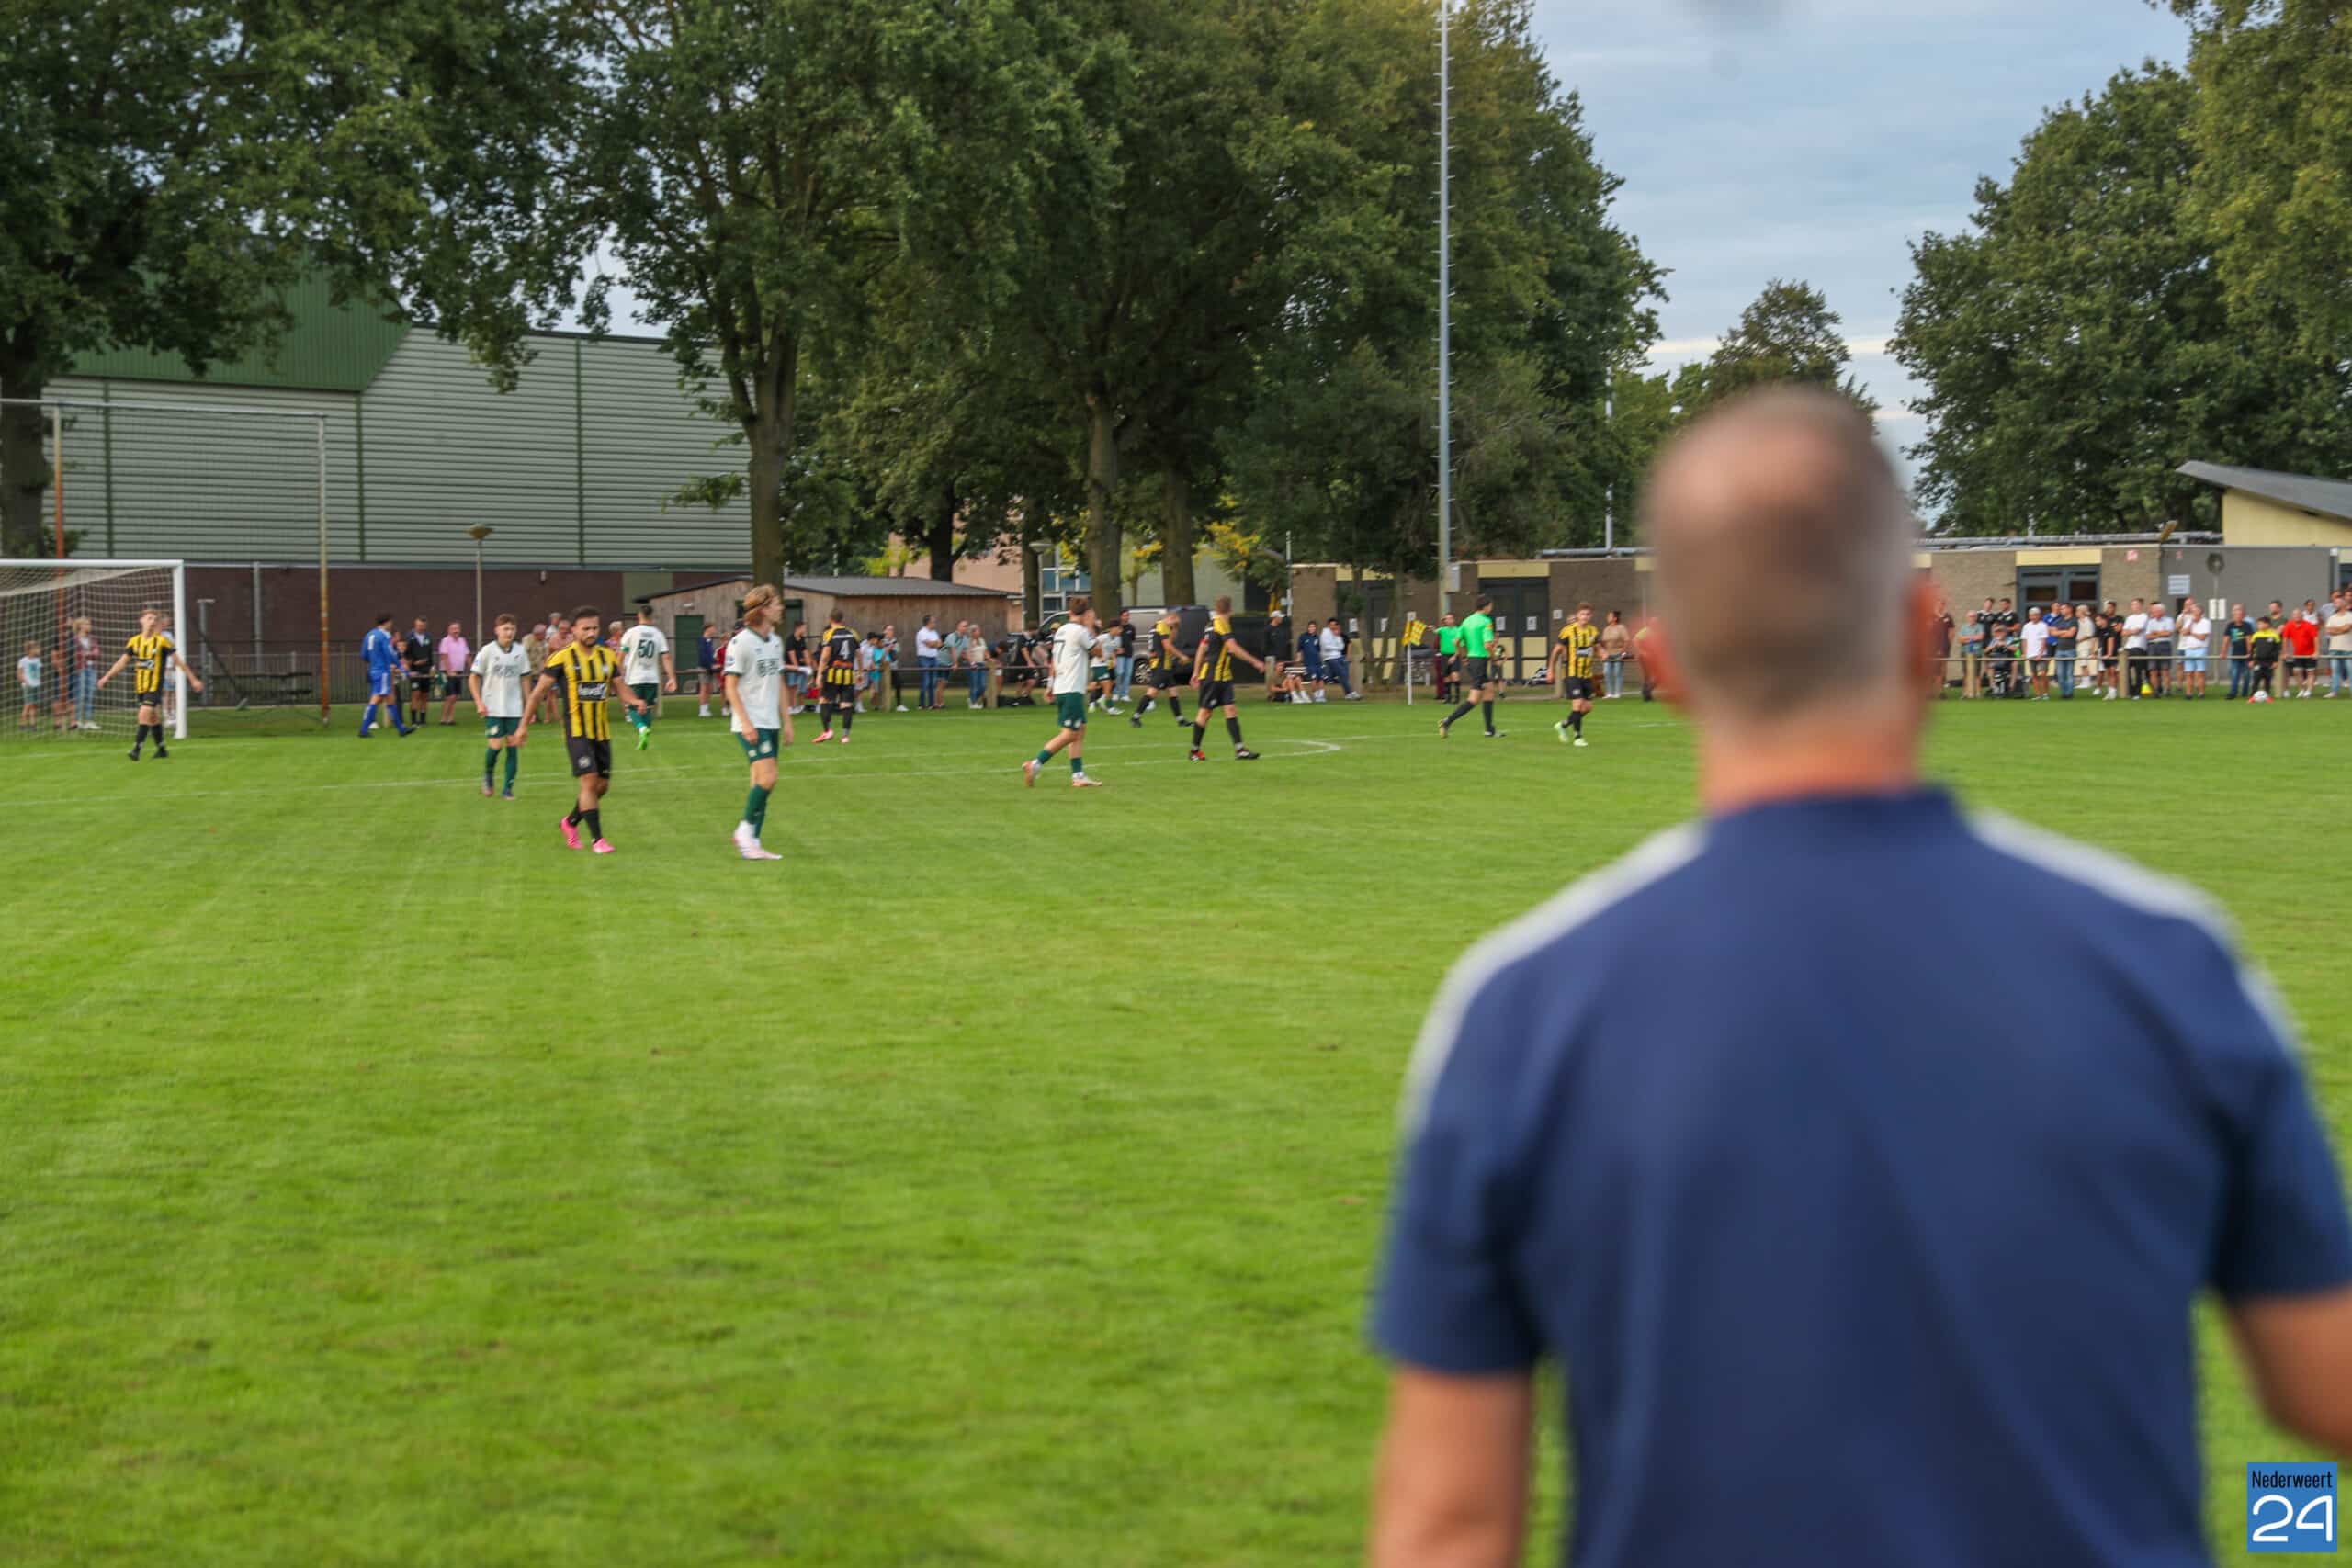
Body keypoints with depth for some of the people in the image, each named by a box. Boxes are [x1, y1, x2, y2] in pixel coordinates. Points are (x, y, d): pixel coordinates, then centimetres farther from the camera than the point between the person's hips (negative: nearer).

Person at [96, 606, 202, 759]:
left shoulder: (162, 641, -6)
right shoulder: (135, 641, 5)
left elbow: (178, 661, -1)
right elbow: (122, 661, 12)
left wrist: (193, 679, 0)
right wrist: (106, 677, 6)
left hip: (155, 685, -5)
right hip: (140, 686, 5)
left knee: (145, 714, -18)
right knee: (153, 717, 14)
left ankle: (136, 749, -20)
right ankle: (161, 750, 27)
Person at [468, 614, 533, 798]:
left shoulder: (520, 651, 3)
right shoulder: (488, 651, -5)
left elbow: (525, 679, 12)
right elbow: (473, 678, 1)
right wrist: (479, 703, -7)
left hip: (514, 708, 3)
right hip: (493, 708, -3)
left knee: (513, 746, -2)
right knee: (496, 745, -10)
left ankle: (508, 788, 6)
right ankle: (487, 776, 19)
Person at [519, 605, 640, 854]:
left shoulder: (607, 656, 6)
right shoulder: (562, 658, -8)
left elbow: (620, 687, 9)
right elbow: (539, 691, -3)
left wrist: (634, 701, -14)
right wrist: (524, 726, -3)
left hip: (602, 731, 6)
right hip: (577, 731, -6)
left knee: (602, 786, 9)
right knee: (589, 781, -16)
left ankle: (571, 821, 34)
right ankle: (596, 839, -9)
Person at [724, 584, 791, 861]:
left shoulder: (776, 641, 12)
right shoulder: (741, 642, -11)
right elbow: (731, 686, -11)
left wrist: (787, 721, 16)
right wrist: (745, 723, -17)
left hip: (771, 723, 8)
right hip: (750, 723, -8)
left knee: (762, 783, 7)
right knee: (767, 777, -17)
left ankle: (753, 843, 10)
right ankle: (745, 830, -2)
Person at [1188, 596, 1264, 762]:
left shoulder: (1212, 623, 13)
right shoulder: (1221, 624, -14)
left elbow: (1201, 649, 18)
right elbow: (1233, 648, -23)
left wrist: (1196, 672, 23)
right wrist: (1255, 662, -21)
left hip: (1223, 677, 9)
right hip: (1213, 676, -9)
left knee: (1230, 710, 1)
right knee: (1204, 711, 0)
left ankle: (1239, 750, -4)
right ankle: (1194, 751, 9)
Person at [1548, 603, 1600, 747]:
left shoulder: (1594, 631, 3)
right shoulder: (1568, 631, -11)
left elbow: (1597, 647, 16)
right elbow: (1557, 650, -3)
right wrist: (1552, 670, 0)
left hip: (1587, 674, 6)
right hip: (1571, 674, -6)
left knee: (1587, 707, 6)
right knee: (1578, 704, -15)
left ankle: (1563, 725, 26)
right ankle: (1578, 737, -2)